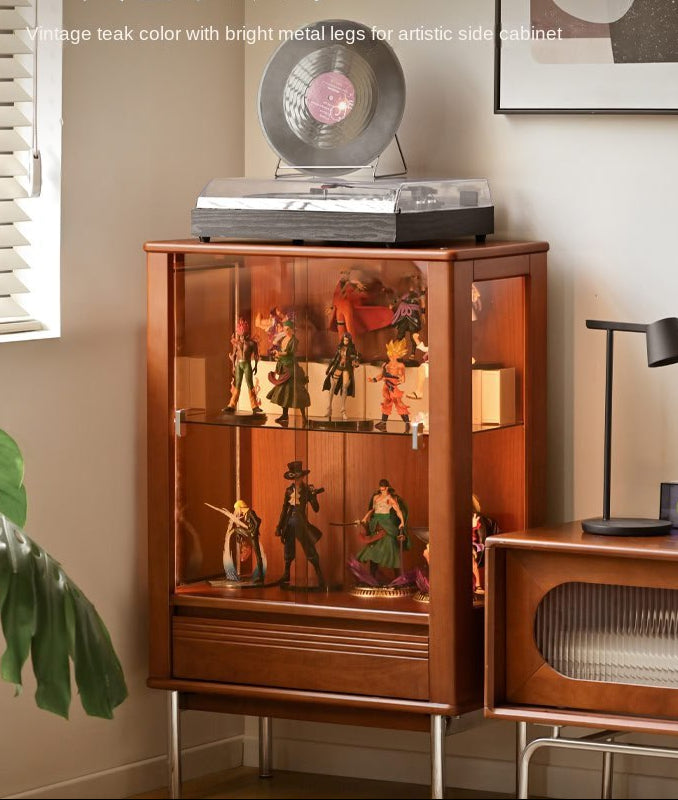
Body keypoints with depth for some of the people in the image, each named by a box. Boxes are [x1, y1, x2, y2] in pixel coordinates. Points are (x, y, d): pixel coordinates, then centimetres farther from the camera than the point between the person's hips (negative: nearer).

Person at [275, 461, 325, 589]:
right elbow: (285, 509, 14)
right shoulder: (289, 490, 7)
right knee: (288, 550, 11)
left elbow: (316, 509, -10)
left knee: (310, 549, -8)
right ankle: (286, 575, 25)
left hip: (301, 522, -5)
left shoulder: (308, 490, -6)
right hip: (289, 521, 5)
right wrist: (279, 526, 13)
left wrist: (314, 496, -26)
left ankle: (320, 577, -5)